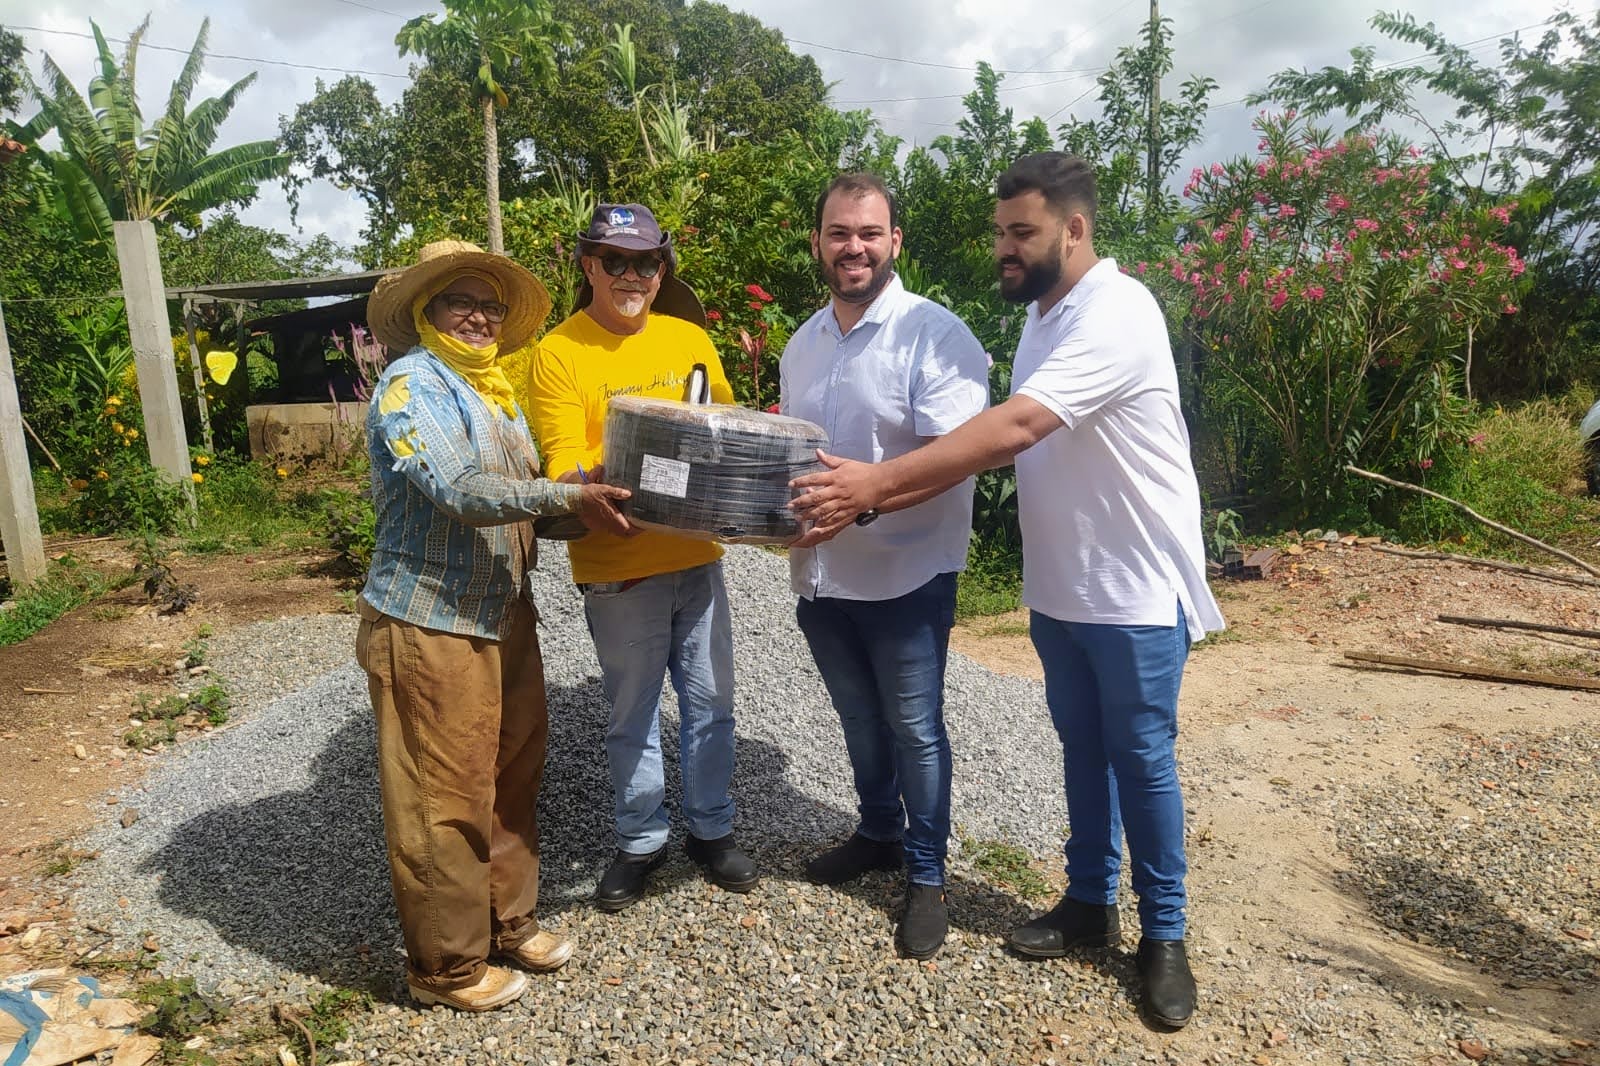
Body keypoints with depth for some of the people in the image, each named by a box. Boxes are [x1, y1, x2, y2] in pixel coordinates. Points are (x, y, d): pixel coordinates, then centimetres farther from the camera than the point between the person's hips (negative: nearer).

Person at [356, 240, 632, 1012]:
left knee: (512, 778, 16)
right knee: (445, 802, 2)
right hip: (430, 626, -8)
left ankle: (507, 922, 35)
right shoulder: (411, 383, -10)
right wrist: (565, 497, -27)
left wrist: (588, 503, 1)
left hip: (503, 614, 8)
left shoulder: (494, 391, 16)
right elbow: (458, 491, -23)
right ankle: (446, 966, 20)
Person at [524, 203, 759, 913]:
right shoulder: (557, 353, -7)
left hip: (697, 556, 4)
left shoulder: (690, 338, 5)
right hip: (616, 567, -3)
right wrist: (601, 479, -35)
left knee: (711, 702, 13)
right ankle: (640, 841, 31)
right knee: (633, 714, 11)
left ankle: (712, 830, 33)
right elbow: (561, 470, -13)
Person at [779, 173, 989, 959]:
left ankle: (926, 876, 26)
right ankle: (879, 834, 44)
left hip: (905, 575, -6)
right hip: (821, 573, 7)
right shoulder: (802, 344, 9)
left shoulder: (933, 335, -14)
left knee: (914, 729, 8)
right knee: (859, 719, 22)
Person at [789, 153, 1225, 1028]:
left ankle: (1163, 935, 25)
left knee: (1141, 759, 5)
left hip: (1135, 591, -8)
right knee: (1082, 749, 18)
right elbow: (1007, 444, 8)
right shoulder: (1041, 318, 9)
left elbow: (1011, 429, -33)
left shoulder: (1116, 313, -22)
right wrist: (874, 498, -1)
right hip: (1058, 587, 8)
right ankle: (1089, 904, 35)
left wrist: (878, 480, -35)